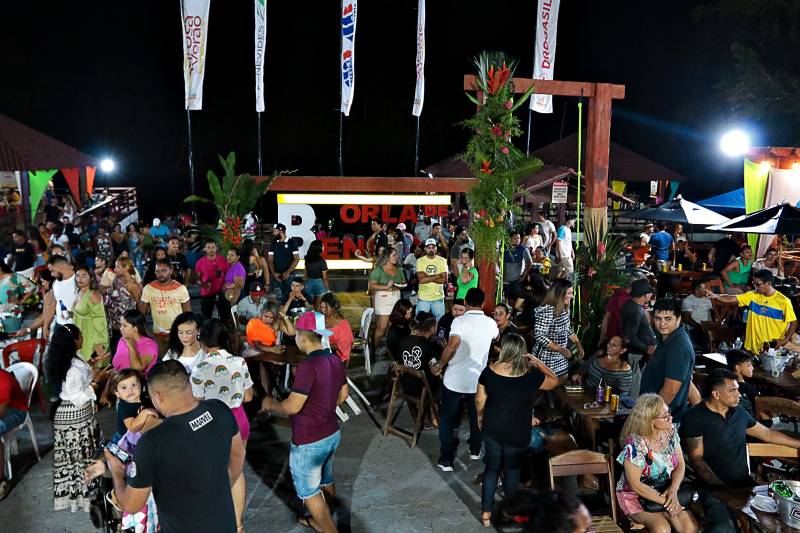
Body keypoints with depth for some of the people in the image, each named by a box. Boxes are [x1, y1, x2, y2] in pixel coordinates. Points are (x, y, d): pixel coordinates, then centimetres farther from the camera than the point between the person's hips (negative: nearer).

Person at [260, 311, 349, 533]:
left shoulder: (308, 366, -28)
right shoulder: (335, 360, -2)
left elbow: (292, 407, -25)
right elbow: (343, 394, 10)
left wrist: (270, 404, -6)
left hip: (309, 442, -8)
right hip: (332, 434, 8)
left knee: (309, 492, 11)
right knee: (325, 481, 26)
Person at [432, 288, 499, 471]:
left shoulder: (460, 321, -14)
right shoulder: (491, 323, 1)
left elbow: (452, 346, -27)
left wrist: (439, 366, -14)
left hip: (455, 379, -4)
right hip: (478, 379, 4)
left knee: (447, 418, 12)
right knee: (476, 415, 26)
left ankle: (446, 460, 13)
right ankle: (475, 449, 43)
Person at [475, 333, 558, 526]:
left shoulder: (489, 370, -11)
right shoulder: (531, 375, -18)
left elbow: (479, 399, -1)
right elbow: (554, 381, 0)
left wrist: (480, 416, 16)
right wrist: (537, 362, 1)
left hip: (491, 428, 2)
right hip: (517, 433, -2)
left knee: (492, 468, 18)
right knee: (512, 470, 17)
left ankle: (486, 513, 26)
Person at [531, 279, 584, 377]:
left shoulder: (565, 309, 3)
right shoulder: (545, 311, -24)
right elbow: (539, 337, -26)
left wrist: (578, 344, 9)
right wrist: (561, 349, -23)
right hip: (547, 360, -8)